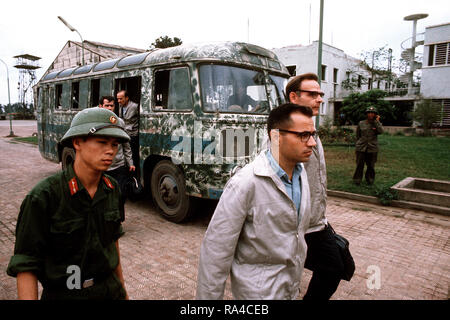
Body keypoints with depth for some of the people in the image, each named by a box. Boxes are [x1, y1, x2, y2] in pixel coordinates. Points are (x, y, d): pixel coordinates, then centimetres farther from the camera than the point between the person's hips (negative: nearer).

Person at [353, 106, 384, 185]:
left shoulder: (377, 123, 6)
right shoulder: (361, 123, 6)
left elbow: (380, 131, -15)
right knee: (359, 165, -1)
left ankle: (369, 180, 24)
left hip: (372, 148, 1)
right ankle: (357, 180, 10)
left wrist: (376, 121, -9)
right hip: (361, 148, 0)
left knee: (371, 165, 8)